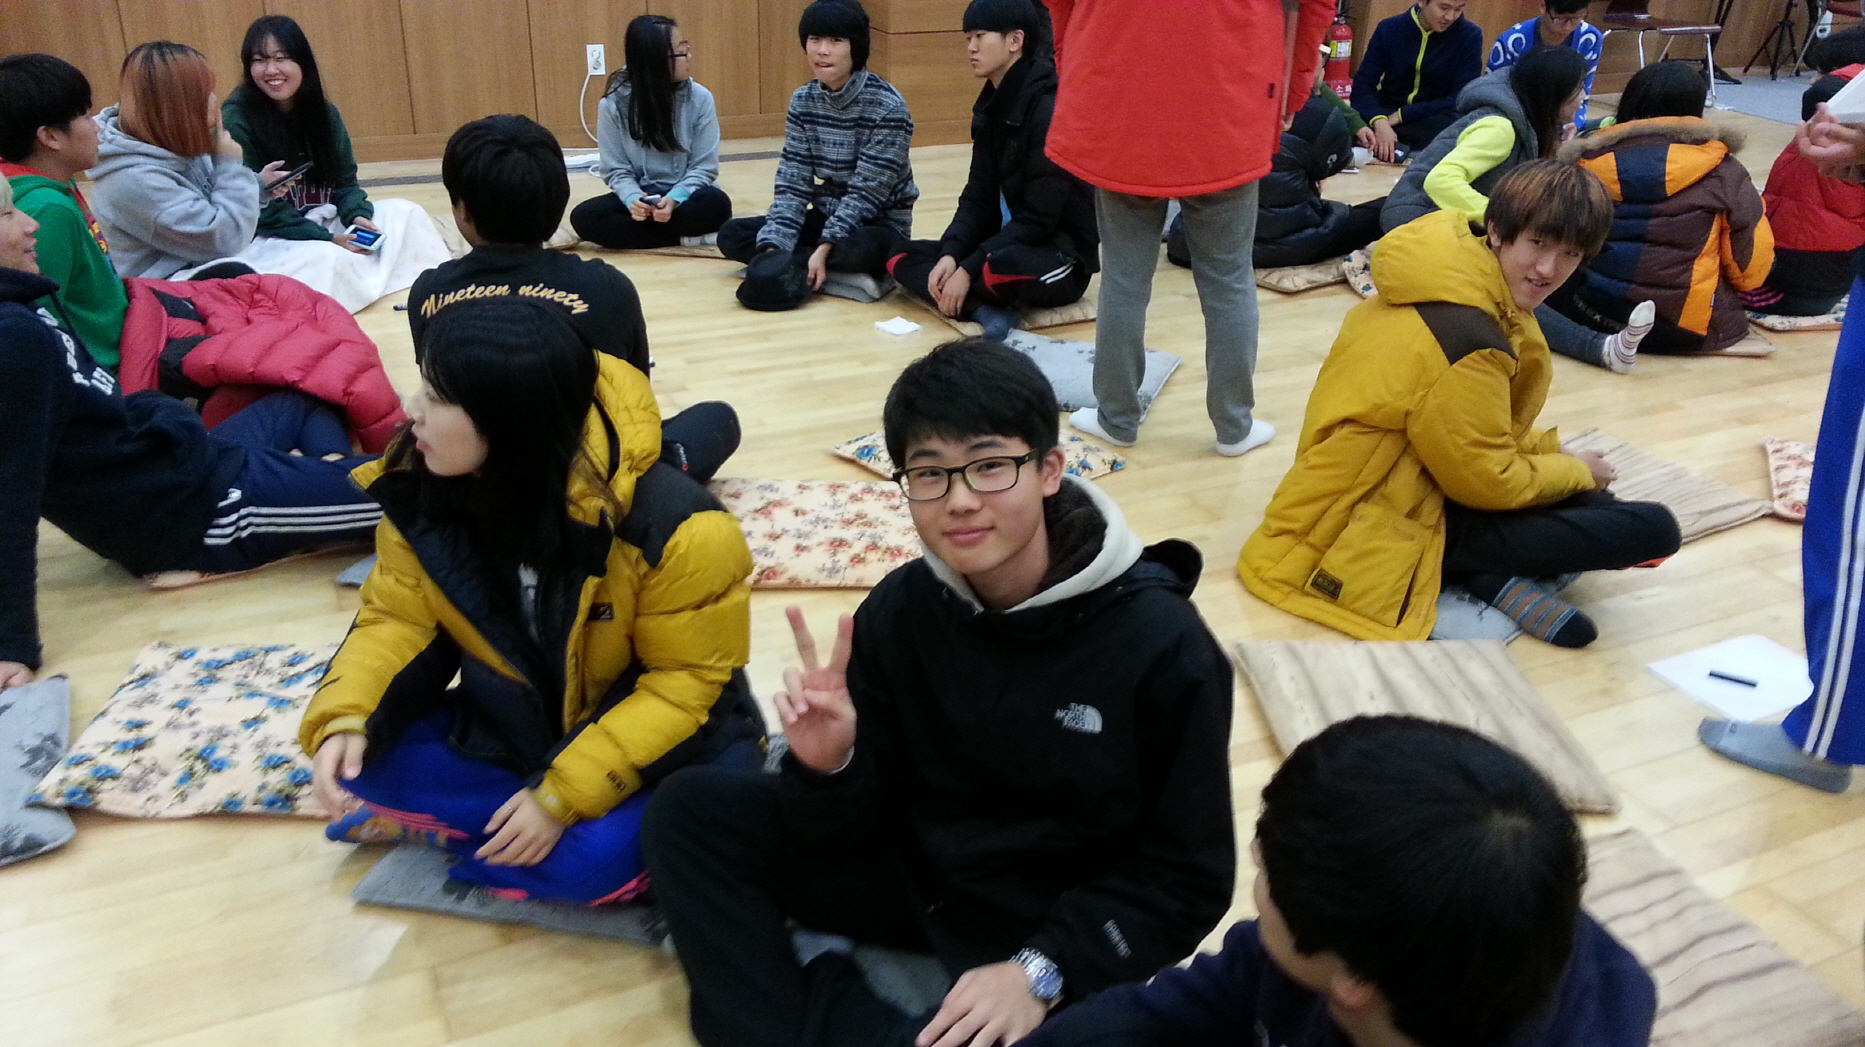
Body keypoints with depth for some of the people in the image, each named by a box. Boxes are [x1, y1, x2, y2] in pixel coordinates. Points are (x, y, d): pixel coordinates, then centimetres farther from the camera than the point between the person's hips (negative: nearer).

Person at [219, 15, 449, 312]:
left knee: (406, 213, -7)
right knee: (326, 257, -37)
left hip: (323, 220, 7)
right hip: (265, 237, -7)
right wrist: (328, 239, -25)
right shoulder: (236, 120, -18)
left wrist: (357, 216, -17)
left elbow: (345, 180, 7)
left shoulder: (323, 112, 2)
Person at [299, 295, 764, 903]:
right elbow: (399, 620, -2)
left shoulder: (671, 527, -29)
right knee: (360, 767, -15)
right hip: (507, 733, 5)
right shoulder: (420, 495, -12)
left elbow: (686, 682, -22)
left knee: (594, 858, -32)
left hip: (643, 750, -5)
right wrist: (346, 718, -22)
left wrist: (563, 795, -26)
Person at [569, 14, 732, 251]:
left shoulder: (699, 98, -6)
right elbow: (616, 169, -3)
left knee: (715, 204, -34)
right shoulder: (613, 104, -7)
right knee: (584, 216, -26)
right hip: (641, 198, 1)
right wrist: (632, 198, -26)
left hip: (685, 196, -1)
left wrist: (675, 199, -25)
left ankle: (630, 232, -19)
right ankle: (687, 237, -23)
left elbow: (704, 166, -6)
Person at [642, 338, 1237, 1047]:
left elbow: (1188, 878, -13)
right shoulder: (900, 608, -8)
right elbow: (858, 828, -5)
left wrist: (1041, 971, -25)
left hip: (1056, 929, -3)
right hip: (915, 871, 4)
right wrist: (828, 767, -28)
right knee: (690, 810, -8)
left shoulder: (1161, 646, -20)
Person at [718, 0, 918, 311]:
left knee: (860, 249, -41)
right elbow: (792, 184, -5)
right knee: (731, 234, -9)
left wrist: (825, 248, -31)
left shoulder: (887, 107, -17)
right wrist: (773, 247, -20)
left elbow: (865, 192, -21)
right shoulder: (803, 100, 0)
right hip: (825, 217, 6)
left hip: (877, 226, -6)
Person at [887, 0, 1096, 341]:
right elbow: (978, 197, 6)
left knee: (995, 271, -40)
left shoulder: (1050, 109, -19)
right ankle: (986, 310, -21)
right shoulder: (992, 105, 6)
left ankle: (978, 301, -7)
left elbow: (1039, 219, -21)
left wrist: (967, 270, -23)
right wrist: (950, 253, -12)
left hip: (1060, 256, -9)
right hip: (1005, 243, 9)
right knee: (901, 257, -2)